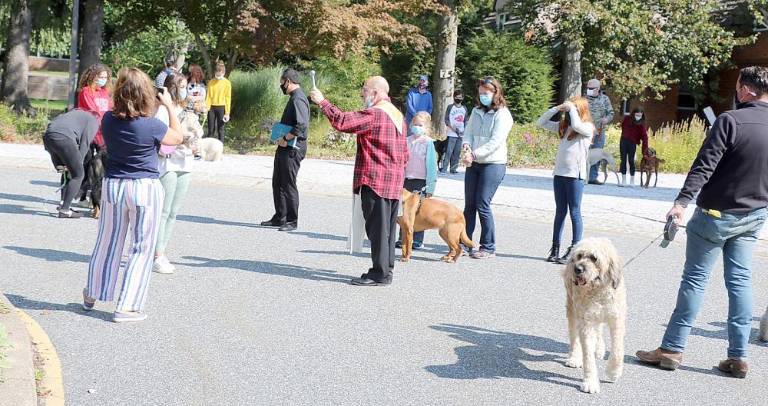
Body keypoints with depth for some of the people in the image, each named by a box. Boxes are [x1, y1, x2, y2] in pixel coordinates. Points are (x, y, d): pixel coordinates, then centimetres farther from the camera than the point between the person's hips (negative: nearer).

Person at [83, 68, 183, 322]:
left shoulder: (108, 120, -5)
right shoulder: (152, 126, -16)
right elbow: (177, 137, 3)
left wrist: (156, 108, 14)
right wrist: (169, 107, 9)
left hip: (113, 186, 4)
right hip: (145, 188, -4)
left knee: (108, 242, 19)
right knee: (141, 248, 6)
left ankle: (92, 295, 34)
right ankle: (127, 307, 6)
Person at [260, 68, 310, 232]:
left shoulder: (298, 99, -17)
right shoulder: (294, 98, 16)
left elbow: (302, 125, -27)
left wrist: (285, 139, -21)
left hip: (292, 149, -10)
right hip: (284, 147, 10)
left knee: (288, 184, -3)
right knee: (278, 183, 15)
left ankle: (292, 221, 7)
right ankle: (279, 218, 24)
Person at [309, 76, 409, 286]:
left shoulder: (373, 114, -13)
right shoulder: (398, 115, 17)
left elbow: (342, 121, -21)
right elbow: (404, 153, 20)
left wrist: (322, 102, -11)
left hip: (375, 181, -9)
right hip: (394, 183, 9)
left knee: (377, 228, -5)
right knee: (387, 228, 13)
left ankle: (380, 274, -3)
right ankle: (386, 270, 18)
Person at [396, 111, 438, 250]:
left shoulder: (428, 142, -6)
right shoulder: (407, 141, 7)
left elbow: (431, 165, -6)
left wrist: (430, 187, -9)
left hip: (421, 181, -4)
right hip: (407, 180, 4)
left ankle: (417, 240, 8)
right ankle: (402, 239, 15)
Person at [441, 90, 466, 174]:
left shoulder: (464, 108, 14)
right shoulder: (450, 107, 1)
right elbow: (446, 120, -3)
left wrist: (465, 131, 4)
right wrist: (453, 128, -16)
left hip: (461, 134, 4)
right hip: (451, 134, -4)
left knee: (457, 152, 5)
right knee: (448, 152, -9)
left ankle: (453, 168, 11)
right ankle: (443, 168, -8)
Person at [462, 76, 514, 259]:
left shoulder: (502, 114, -8)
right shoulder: (476, 111, 13)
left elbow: (495, 142, -16)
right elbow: (469, 132, 9)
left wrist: (474, 154, -23)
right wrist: (466, 145, -13)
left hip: (493, 164, -6)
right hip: (474, 164, 6)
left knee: (482, 205, -7)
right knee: (469, 205, 8)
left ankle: (488, 247, 3)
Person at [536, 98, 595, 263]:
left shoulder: (587, 128, -5)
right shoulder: (563, 126, 12)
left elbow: (576, 125, -26)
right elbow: (541, 122, 13)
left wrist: (572, 108, -10)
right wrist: (557, 108, 3)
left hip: (576, 176, -6)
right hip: (559, 174, 6)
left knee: (575, 213, -1)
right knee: (560, 211, 11)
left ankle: (574, 250, 4)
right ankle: (555, 248, 14)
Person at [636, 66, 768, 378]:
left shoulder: (731, 120, -17)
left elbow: (704, 166, -24)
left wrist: (682, 202, -28)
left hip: (716, 214, -5)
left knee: (695, 279, 2)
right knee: (740, 281, 10)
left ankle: (672, 349, 7)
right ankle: (738, 356, 11)